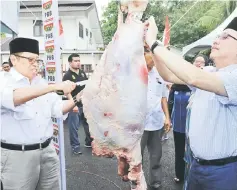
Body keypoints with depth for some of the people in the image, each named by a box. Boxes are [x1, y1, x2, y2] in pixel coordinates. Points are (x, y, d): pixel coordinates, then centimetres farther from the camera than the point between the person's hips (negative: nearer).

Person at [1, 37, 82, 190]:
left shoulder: (41, 82, 9)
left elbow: (58, 109, 9)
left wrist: (76, 99, -9)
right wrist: (55, 87, -35)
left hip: (47, 150, 5)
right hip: (18, 154, -5)